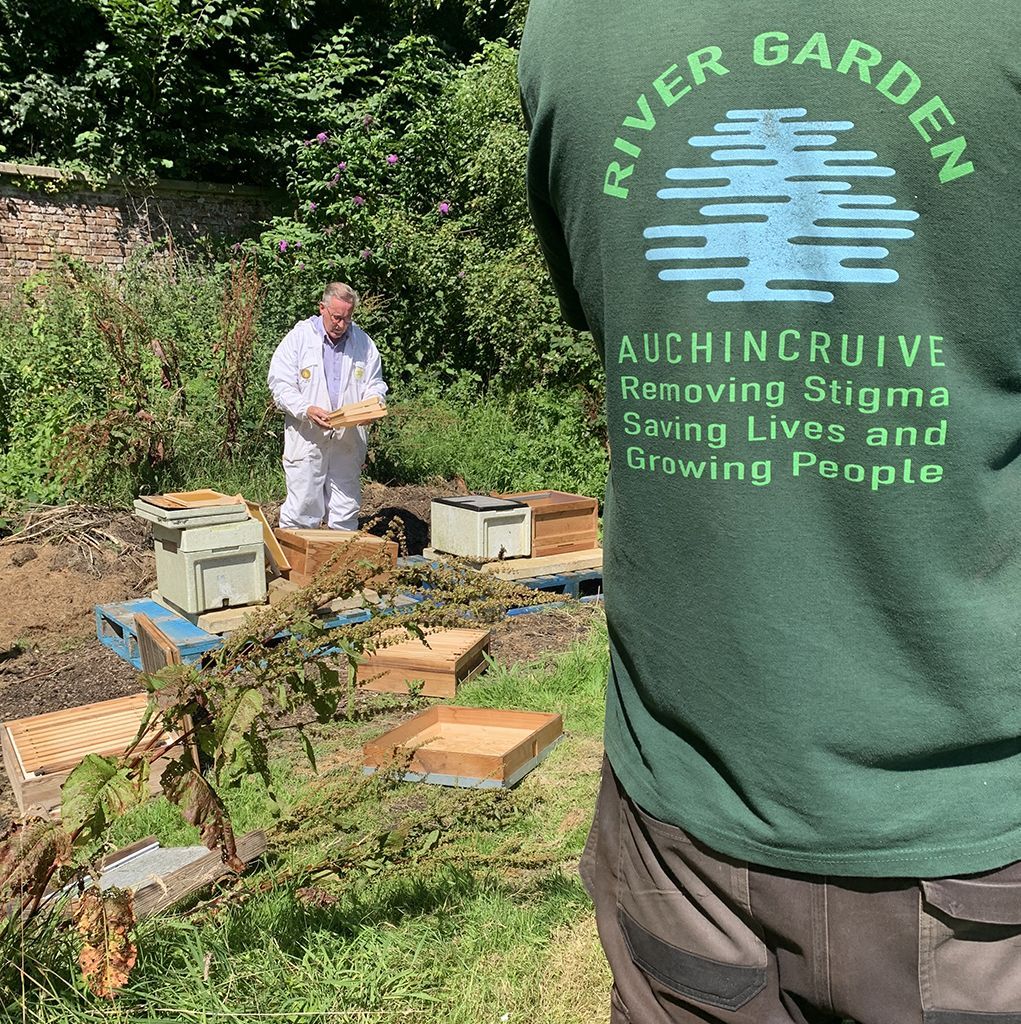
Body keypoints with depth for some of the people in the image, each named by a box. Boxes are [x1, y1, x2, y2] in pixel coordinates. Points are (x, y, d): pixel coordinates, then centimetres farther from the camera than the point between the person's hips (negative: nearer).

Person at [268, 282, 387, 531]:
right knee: (302, 509, -3)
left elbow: (375, 384, 17)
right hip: (306, 438, -3)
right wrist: (307, 410, -21)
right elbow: (280, 384, -5)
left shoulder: (363, 342, 9)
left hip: (349, 439, 3)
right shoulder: (299, 337, -1)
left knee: (346, 510, 8)